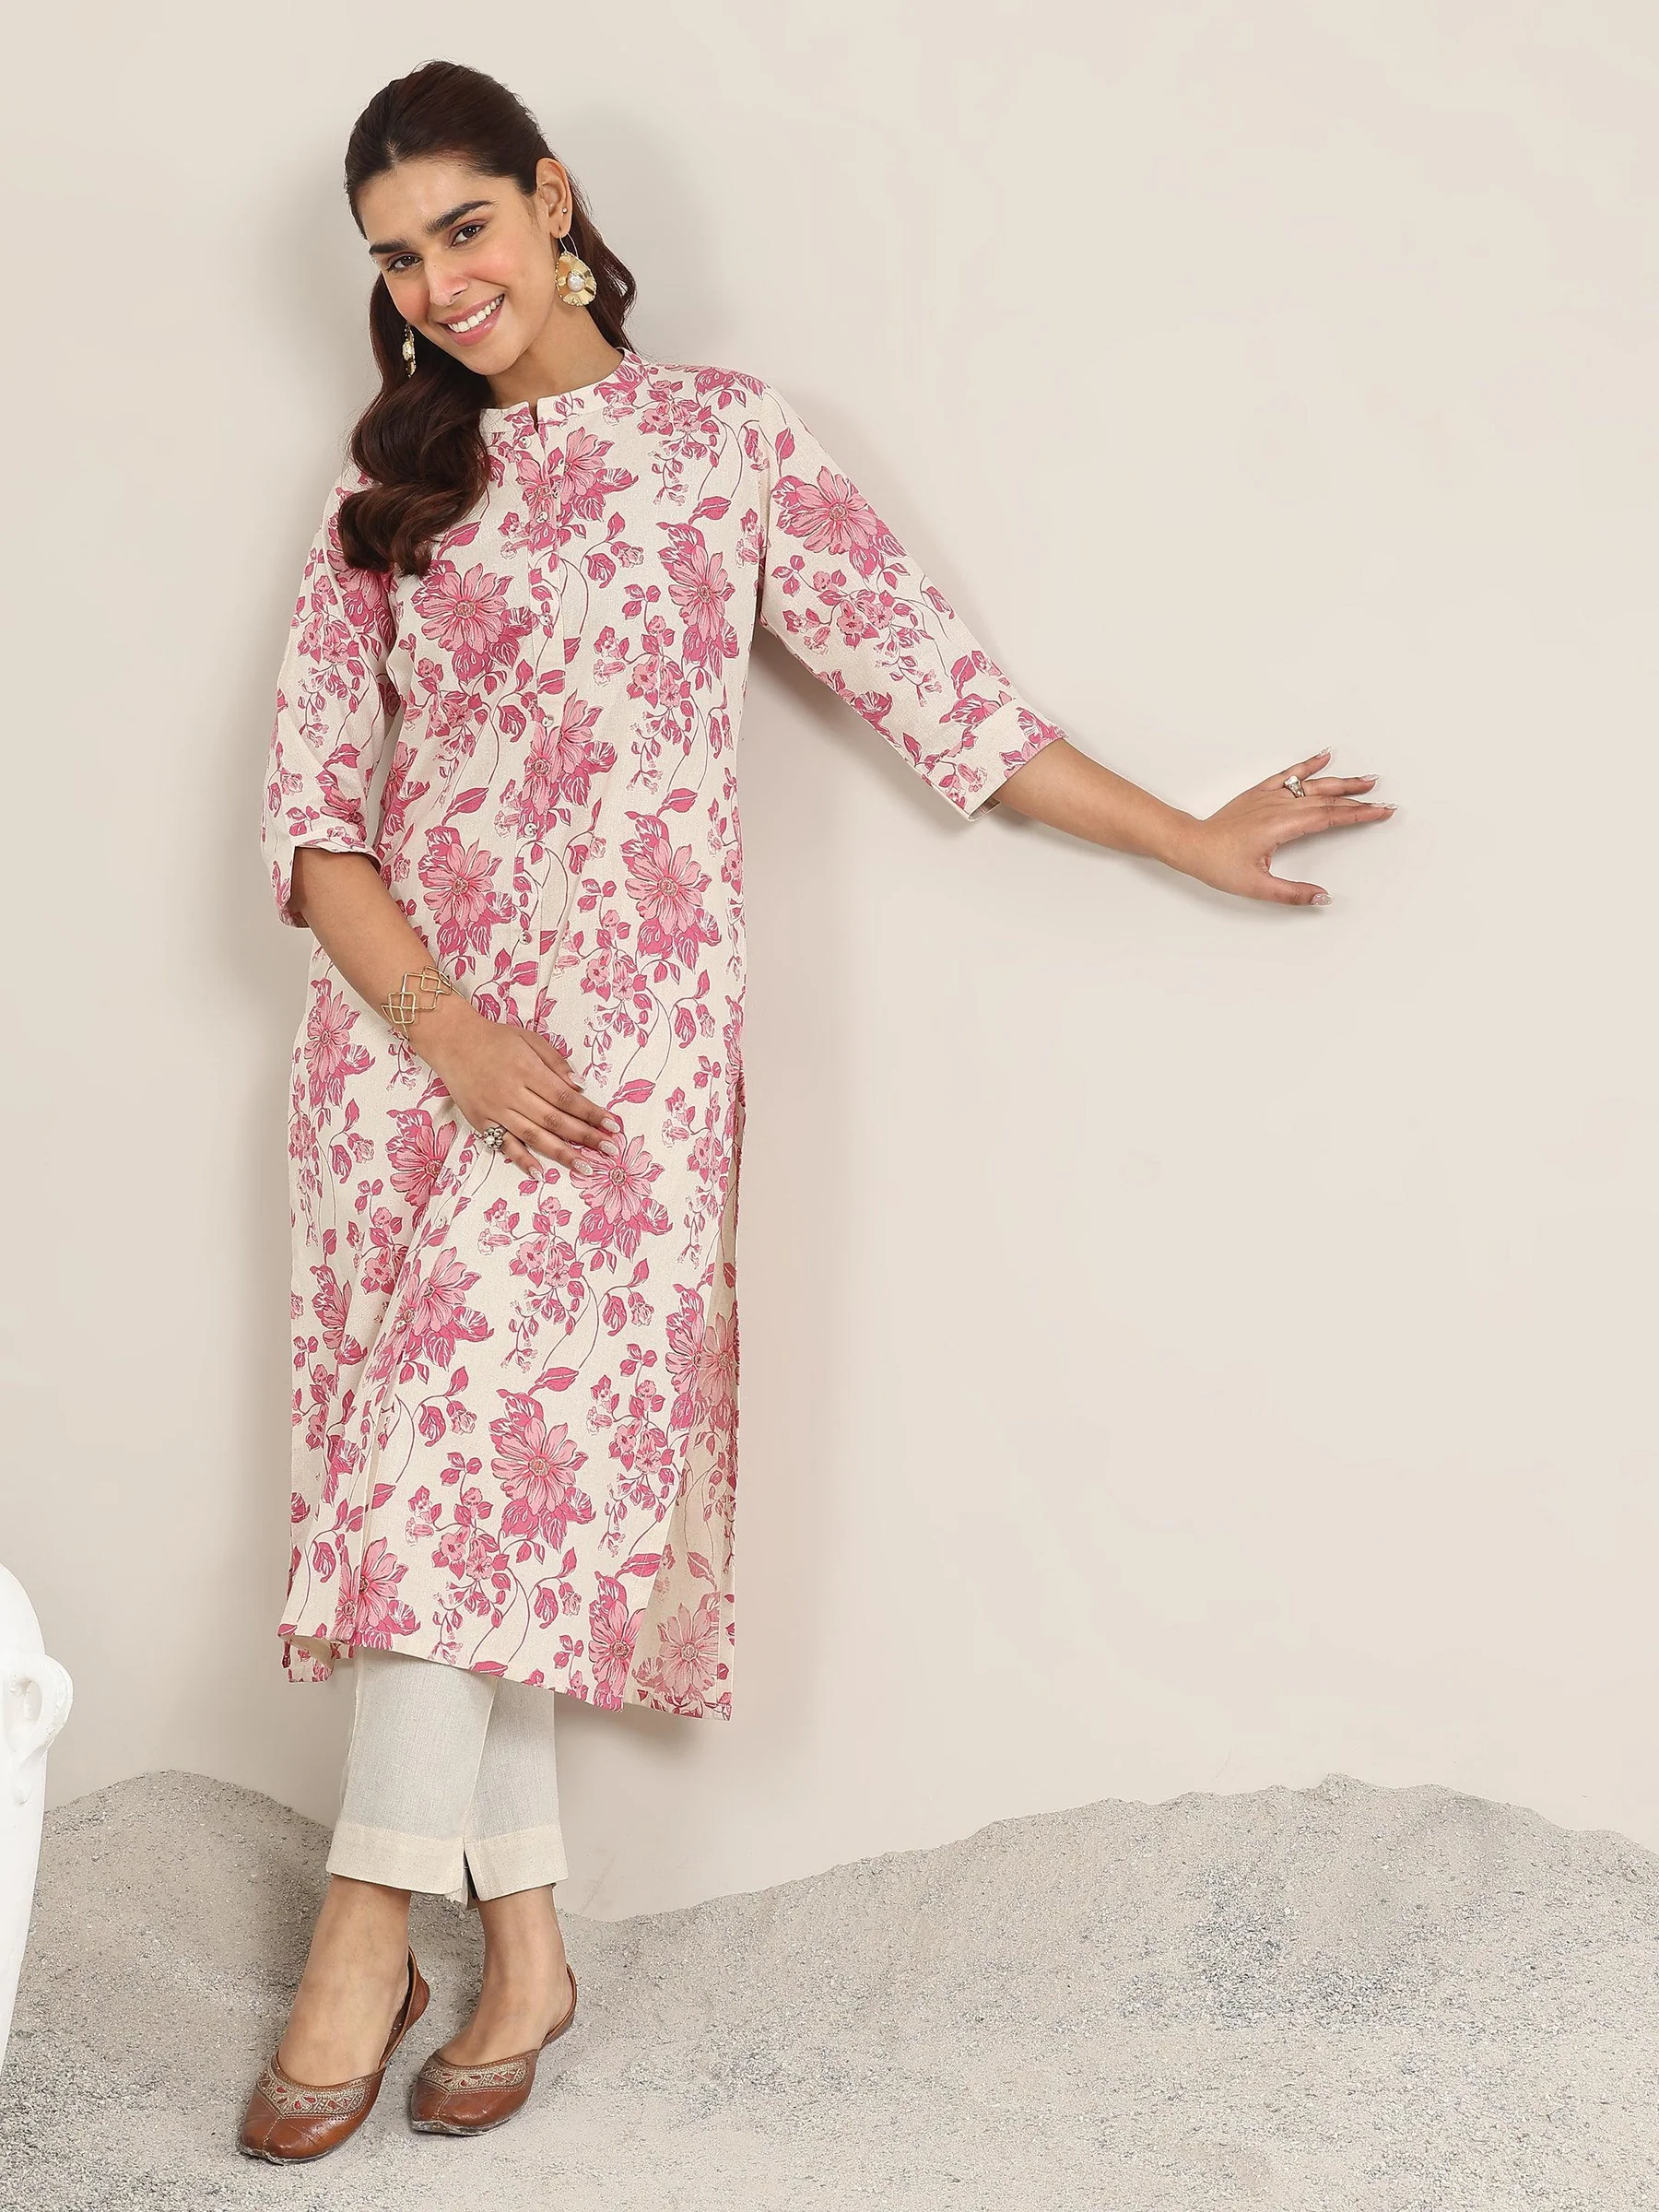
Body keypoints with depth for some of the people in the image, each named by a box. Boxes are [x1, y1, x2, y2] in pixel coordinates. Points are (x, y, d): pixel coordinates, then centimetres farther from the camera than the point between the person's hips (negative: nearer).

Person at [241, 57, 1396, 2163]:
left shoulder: (724, 429, 7)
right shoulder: (387, 487, 13)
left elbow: (927, 674, 8)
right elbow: (311, 800, 5)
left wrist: (1191, 839, 7)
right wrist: (442, 1024, -10)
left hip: (624, 1013, -3)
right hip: (407, 1009, 3)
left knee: (488, 1423, -15)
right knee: (459, 1441, -1)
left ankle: (372, 1910, -9)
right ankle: (526, 1947, 7)